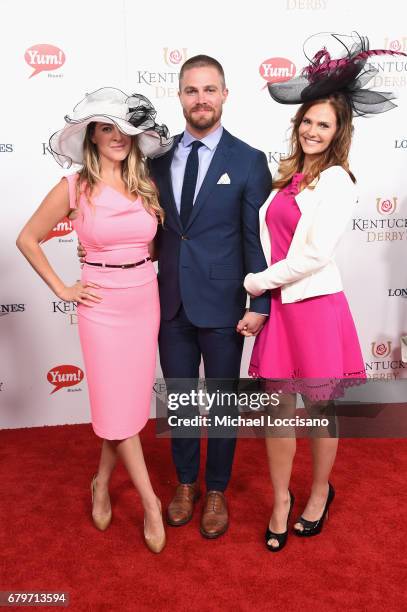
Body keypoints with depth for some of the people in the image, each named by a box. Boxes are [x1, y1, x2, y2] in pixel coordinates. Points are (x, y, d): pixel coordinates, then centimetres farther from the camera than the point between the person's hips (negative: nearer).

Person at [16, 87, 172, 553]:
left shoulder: (147, 186, 3)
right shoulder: (74, 189, -7)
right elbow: (27, 239, 1)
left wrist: (141, 264, 5)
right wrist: (61, 289, -2)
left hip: (146, 302, 4)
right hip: (102, 307, -3)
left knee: (131, 404, 12)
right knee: (116, 408, 2)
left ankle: (102, 484, 36)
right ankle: (150, 503, 19)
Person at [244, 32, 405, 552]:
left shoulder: (336, 181, -10)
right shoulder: (289, 176, 11)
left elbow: (315, 255, -18)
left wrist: (259, 281, -9)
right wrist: (261, 295, 1)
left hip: (316, 306, -5)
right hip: (279, 305, 6)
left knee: (319, 410, 13)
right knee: (278, 409, 11)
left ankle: (319, 492, 37)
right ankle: (281, 499, 30)